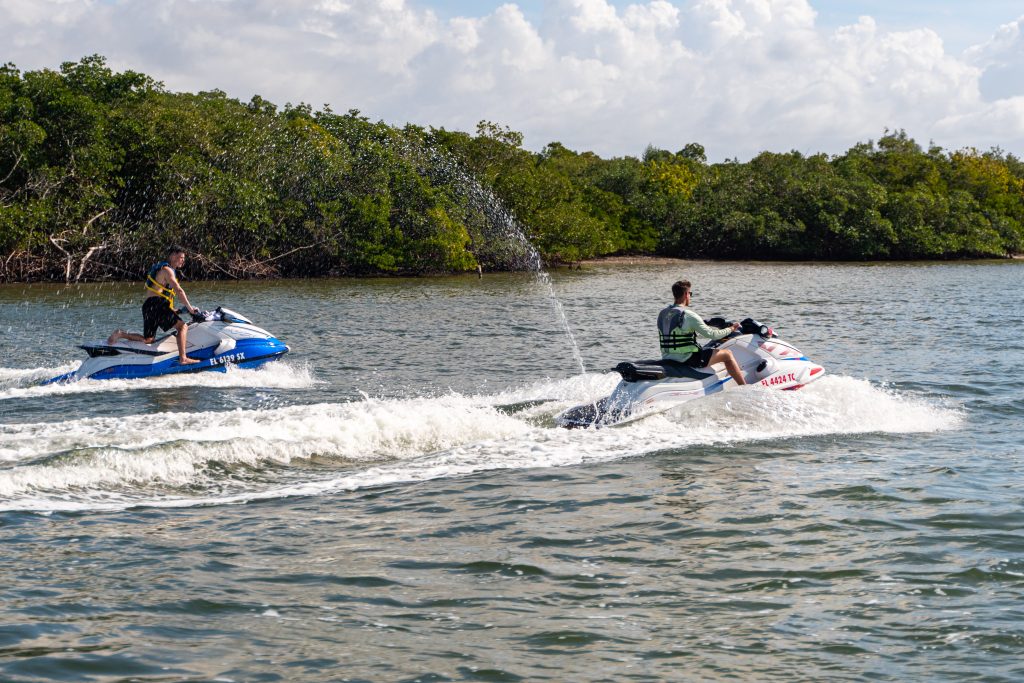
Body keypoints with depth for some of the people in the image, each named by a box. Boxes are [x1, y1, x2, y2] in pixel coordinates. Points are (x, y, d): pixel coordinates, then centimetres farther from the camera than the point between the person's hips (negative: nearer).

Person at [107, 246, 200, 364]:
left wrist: (172, 310, 25)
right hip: (156, 305, -10)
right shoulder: (167, 270, -6)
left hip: (148, 307, 10)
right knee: (182, 326, -16)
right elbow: (179, 291, -15)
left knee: (148, 339, 12)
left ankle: (121, 334, 2)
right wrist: (189, 308, -12)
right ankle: (183, 358, -27)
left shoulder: (166, 269, 26)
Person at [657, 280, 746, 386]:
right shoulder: (688, 315, -17)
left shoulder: (662, 314, 7)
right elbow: (711, 335, -13)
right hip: (687, 360, -8)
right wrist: (730, 329, 4)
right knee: (727, 354, 3)